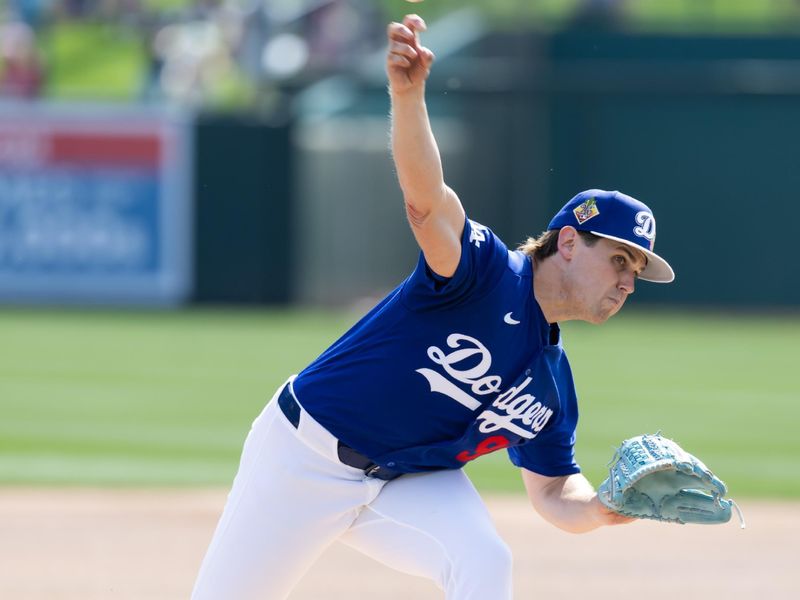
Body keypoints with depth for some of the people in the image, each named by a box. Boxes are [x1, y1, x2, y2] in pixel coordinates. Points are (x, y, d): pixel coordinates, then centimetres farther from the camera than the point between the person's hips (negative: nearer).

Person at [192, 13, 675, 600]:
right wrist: (408, 95, -56)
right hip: (304, 457, -5)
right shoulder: (486, 270, -18)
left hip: (413, 484, 5)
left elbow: (553, 494, 6)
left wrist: (608, 507, -19)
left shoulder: (552, 382, 3)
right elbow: (426, 199, -36)